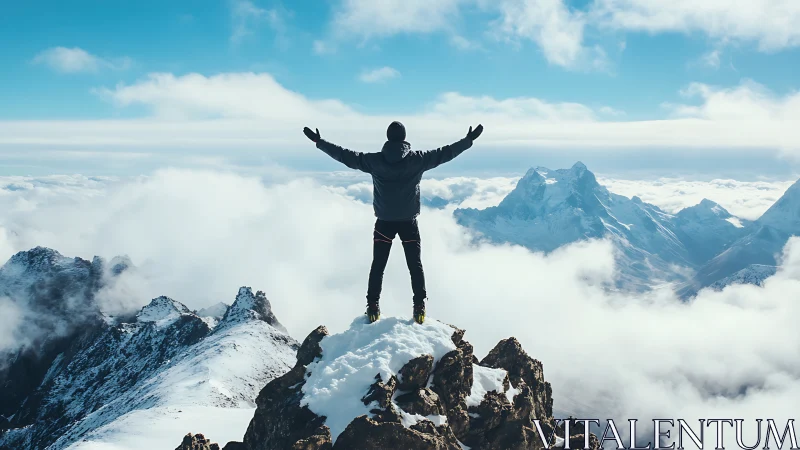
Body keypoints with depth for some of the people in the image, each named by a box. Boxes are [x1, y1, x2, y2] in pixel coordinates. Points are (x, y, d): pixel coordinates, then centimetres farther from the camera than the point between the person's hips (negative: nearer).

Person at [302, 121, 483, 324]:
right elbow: (445, 153, -4)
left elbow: (345, 155, -5)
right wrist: (469, 140, 8)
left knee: (378, 264, 12)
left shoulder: (375, 161, -9)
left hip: (384, 222, 0)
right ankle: (419, 306, 10)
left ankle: (373, 306, 13)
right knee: (415, 265, 11)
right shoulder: (417, 159, -10)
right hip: (409, 221, 0)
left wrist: (319, 141, 5)